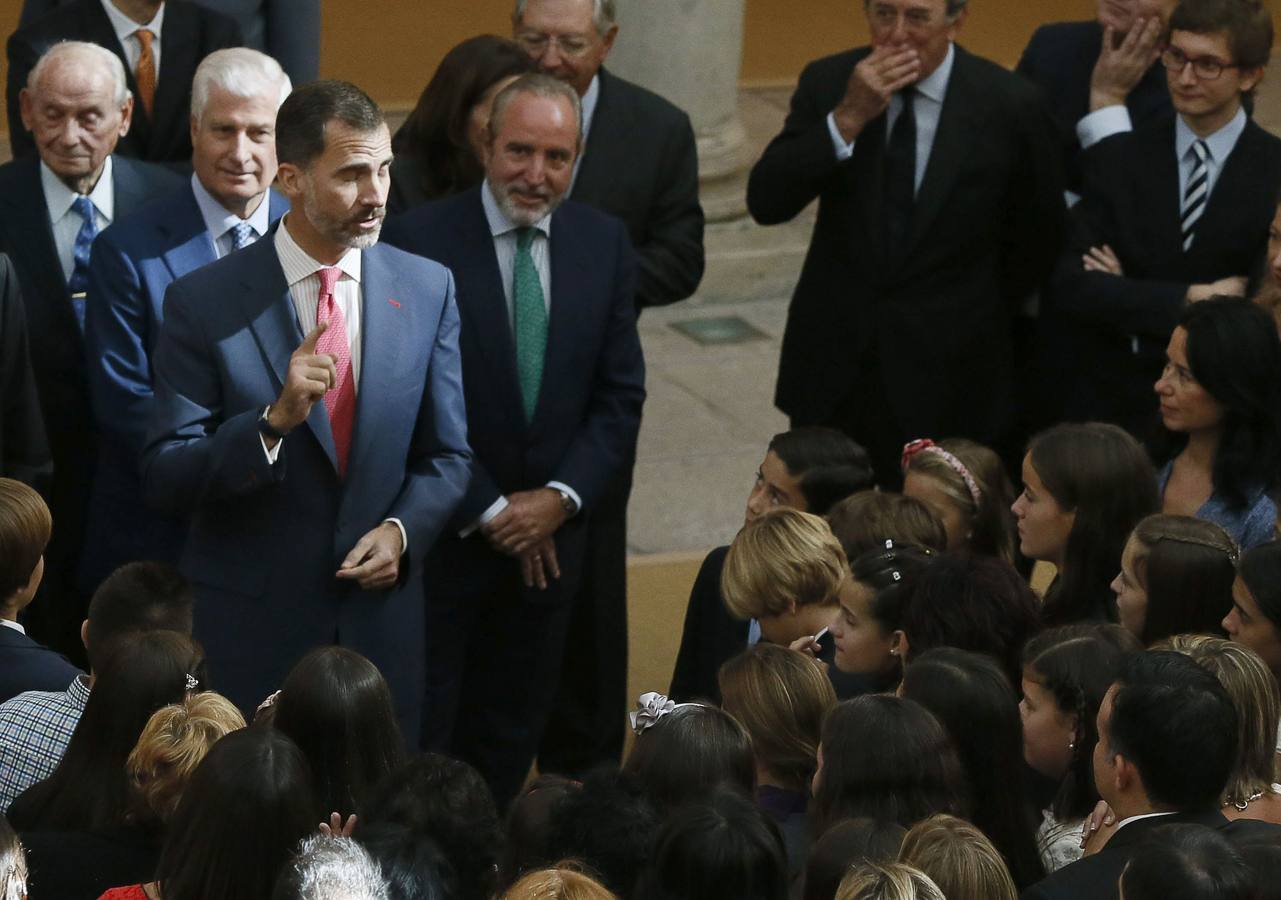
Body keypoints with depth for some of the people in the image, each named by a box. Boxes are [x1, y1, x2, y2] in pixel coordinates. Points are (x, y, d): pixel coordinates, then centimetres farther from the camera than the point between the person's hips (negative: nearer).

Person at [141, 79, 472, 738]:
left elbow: (446, 454, 9)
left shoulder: (427, 290, 2)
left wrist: (403, 529, -11)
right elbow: (164, 480, -12)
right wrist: (274, 420, -26)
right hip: (249, 628, -3)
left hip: (381, 610, 3)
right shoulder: (204, 304, -9)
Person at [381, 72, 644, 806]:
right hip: (443, 531, -4)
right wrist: (487, 512, -13)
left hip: (552, 534, 4)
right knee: (422, 732, 4)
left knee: (512, 736, 15)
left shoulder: (605, 243, 1)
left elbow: (621, 394, 3)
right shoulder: (420, 240, -12)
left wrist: (562, 498, -11)